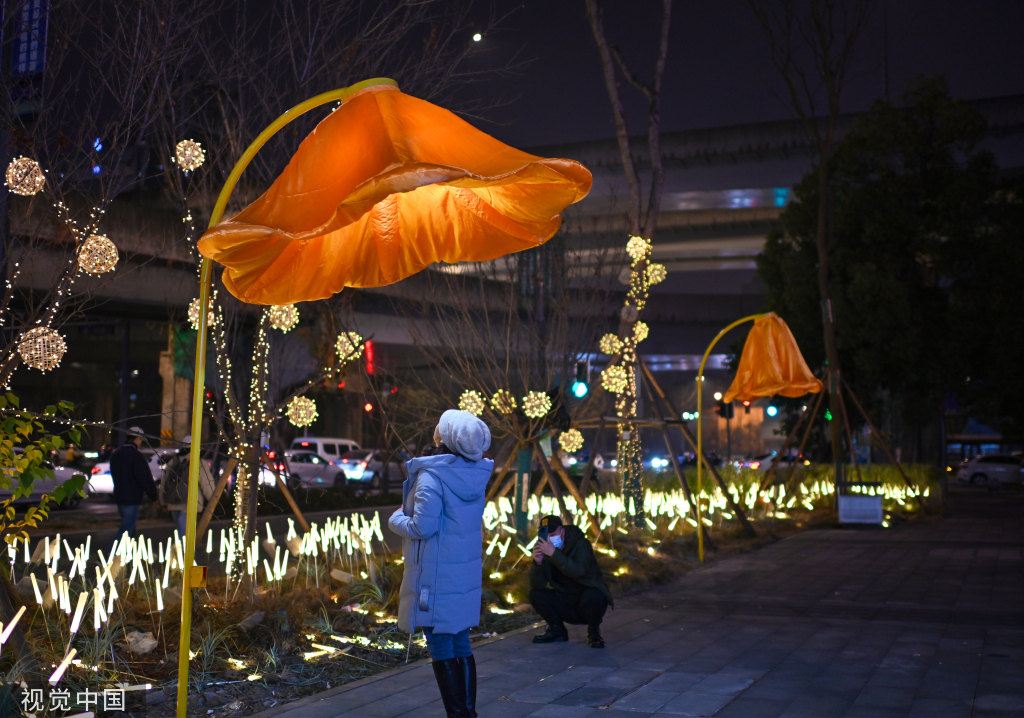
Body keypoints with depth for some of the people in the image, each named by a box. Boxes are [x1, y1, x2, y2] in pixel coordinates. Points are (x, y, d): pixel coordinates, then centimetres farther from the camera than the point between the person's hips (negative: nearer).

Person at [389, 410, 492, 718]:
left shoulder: (431, 476, -18)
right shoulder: (475, 473, 4)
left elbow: (422, 527, -20)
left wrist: (396, 519, -2)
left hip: (437, 575, -7)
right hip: (467, 573, 8)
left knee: (441, 649, 1)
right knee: (462, 646, 15)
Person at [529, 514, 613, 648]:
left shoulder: (581, 544, -16)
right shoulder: (544, 550, -5)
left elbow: (579, 572, -36)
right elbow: (537, 585, -14)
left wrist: (554, 554, -44)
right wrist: (537, 562, -33)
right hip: (566, 606, 4)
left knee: (592, 595, -36)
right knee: (535, 594, -15)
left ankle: (594, 632, -7)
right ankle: (557, 631, 5)